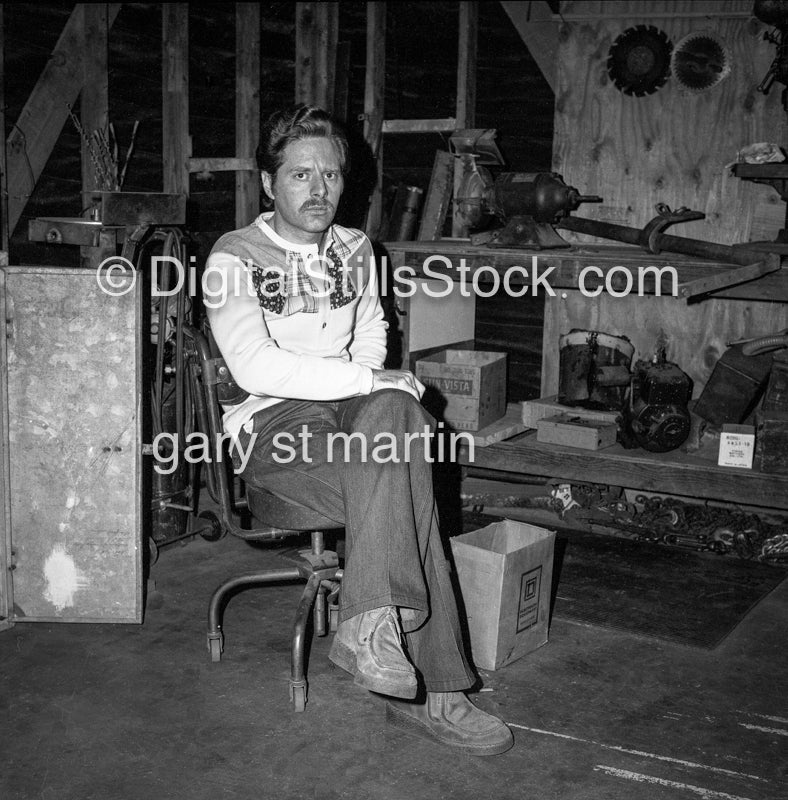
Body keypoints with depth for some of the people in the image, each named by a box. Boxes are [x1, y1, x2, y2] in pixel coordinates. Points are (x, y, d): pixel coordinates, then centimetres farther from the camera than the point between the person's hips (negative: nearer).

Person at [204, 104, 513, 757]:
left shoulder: (354, 248, 16)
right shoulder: (235, 259, -4)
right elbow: (256, 367, -18)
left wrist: (382, 390, 1)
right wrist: (368, 379, -20)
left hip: (354, 408, 5)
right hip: (274, 423, -5)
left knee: (395, 409, -31)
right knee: (405, 492, -29)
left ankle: (372, 625, -30)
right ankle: (430, 691, -27)